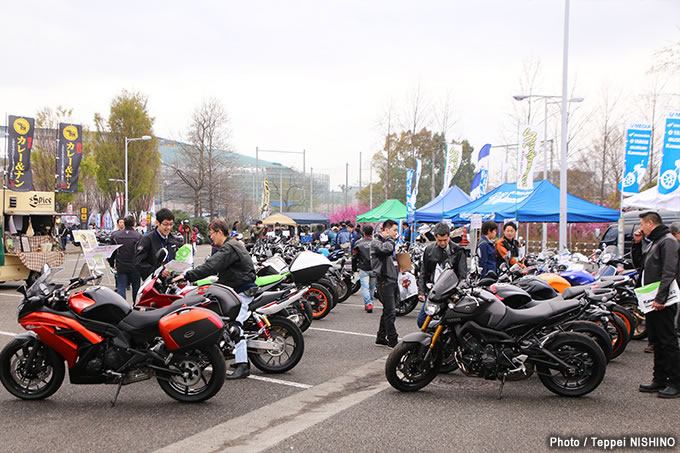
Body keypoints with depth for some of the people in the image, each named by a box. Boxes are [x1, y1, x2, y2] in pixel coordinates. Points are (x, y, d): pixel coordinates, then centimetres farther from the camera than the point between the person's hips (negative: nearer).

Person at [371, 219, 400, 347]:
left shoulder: (390, 242, 20)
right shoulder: (376, 243, -8)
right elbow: (386, 249, -30)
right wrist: (389, 238, -13)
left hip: (393, 281, 9)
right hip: (384, 281, -9)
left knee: (388, 311, 12)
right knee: (390, 312, -10)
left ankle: (381, 337, 21)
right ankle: (392, 340, -6)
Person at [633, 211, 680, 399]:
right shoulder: (650, 242, 18)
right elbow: (638, 264, 24)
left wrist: (660, 298, -25)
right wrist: (637, 244, 11)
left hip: (663, 303, -10)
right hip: (652, 301, 10)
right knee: (656, 342, 13)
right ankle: (660, 380, 20)